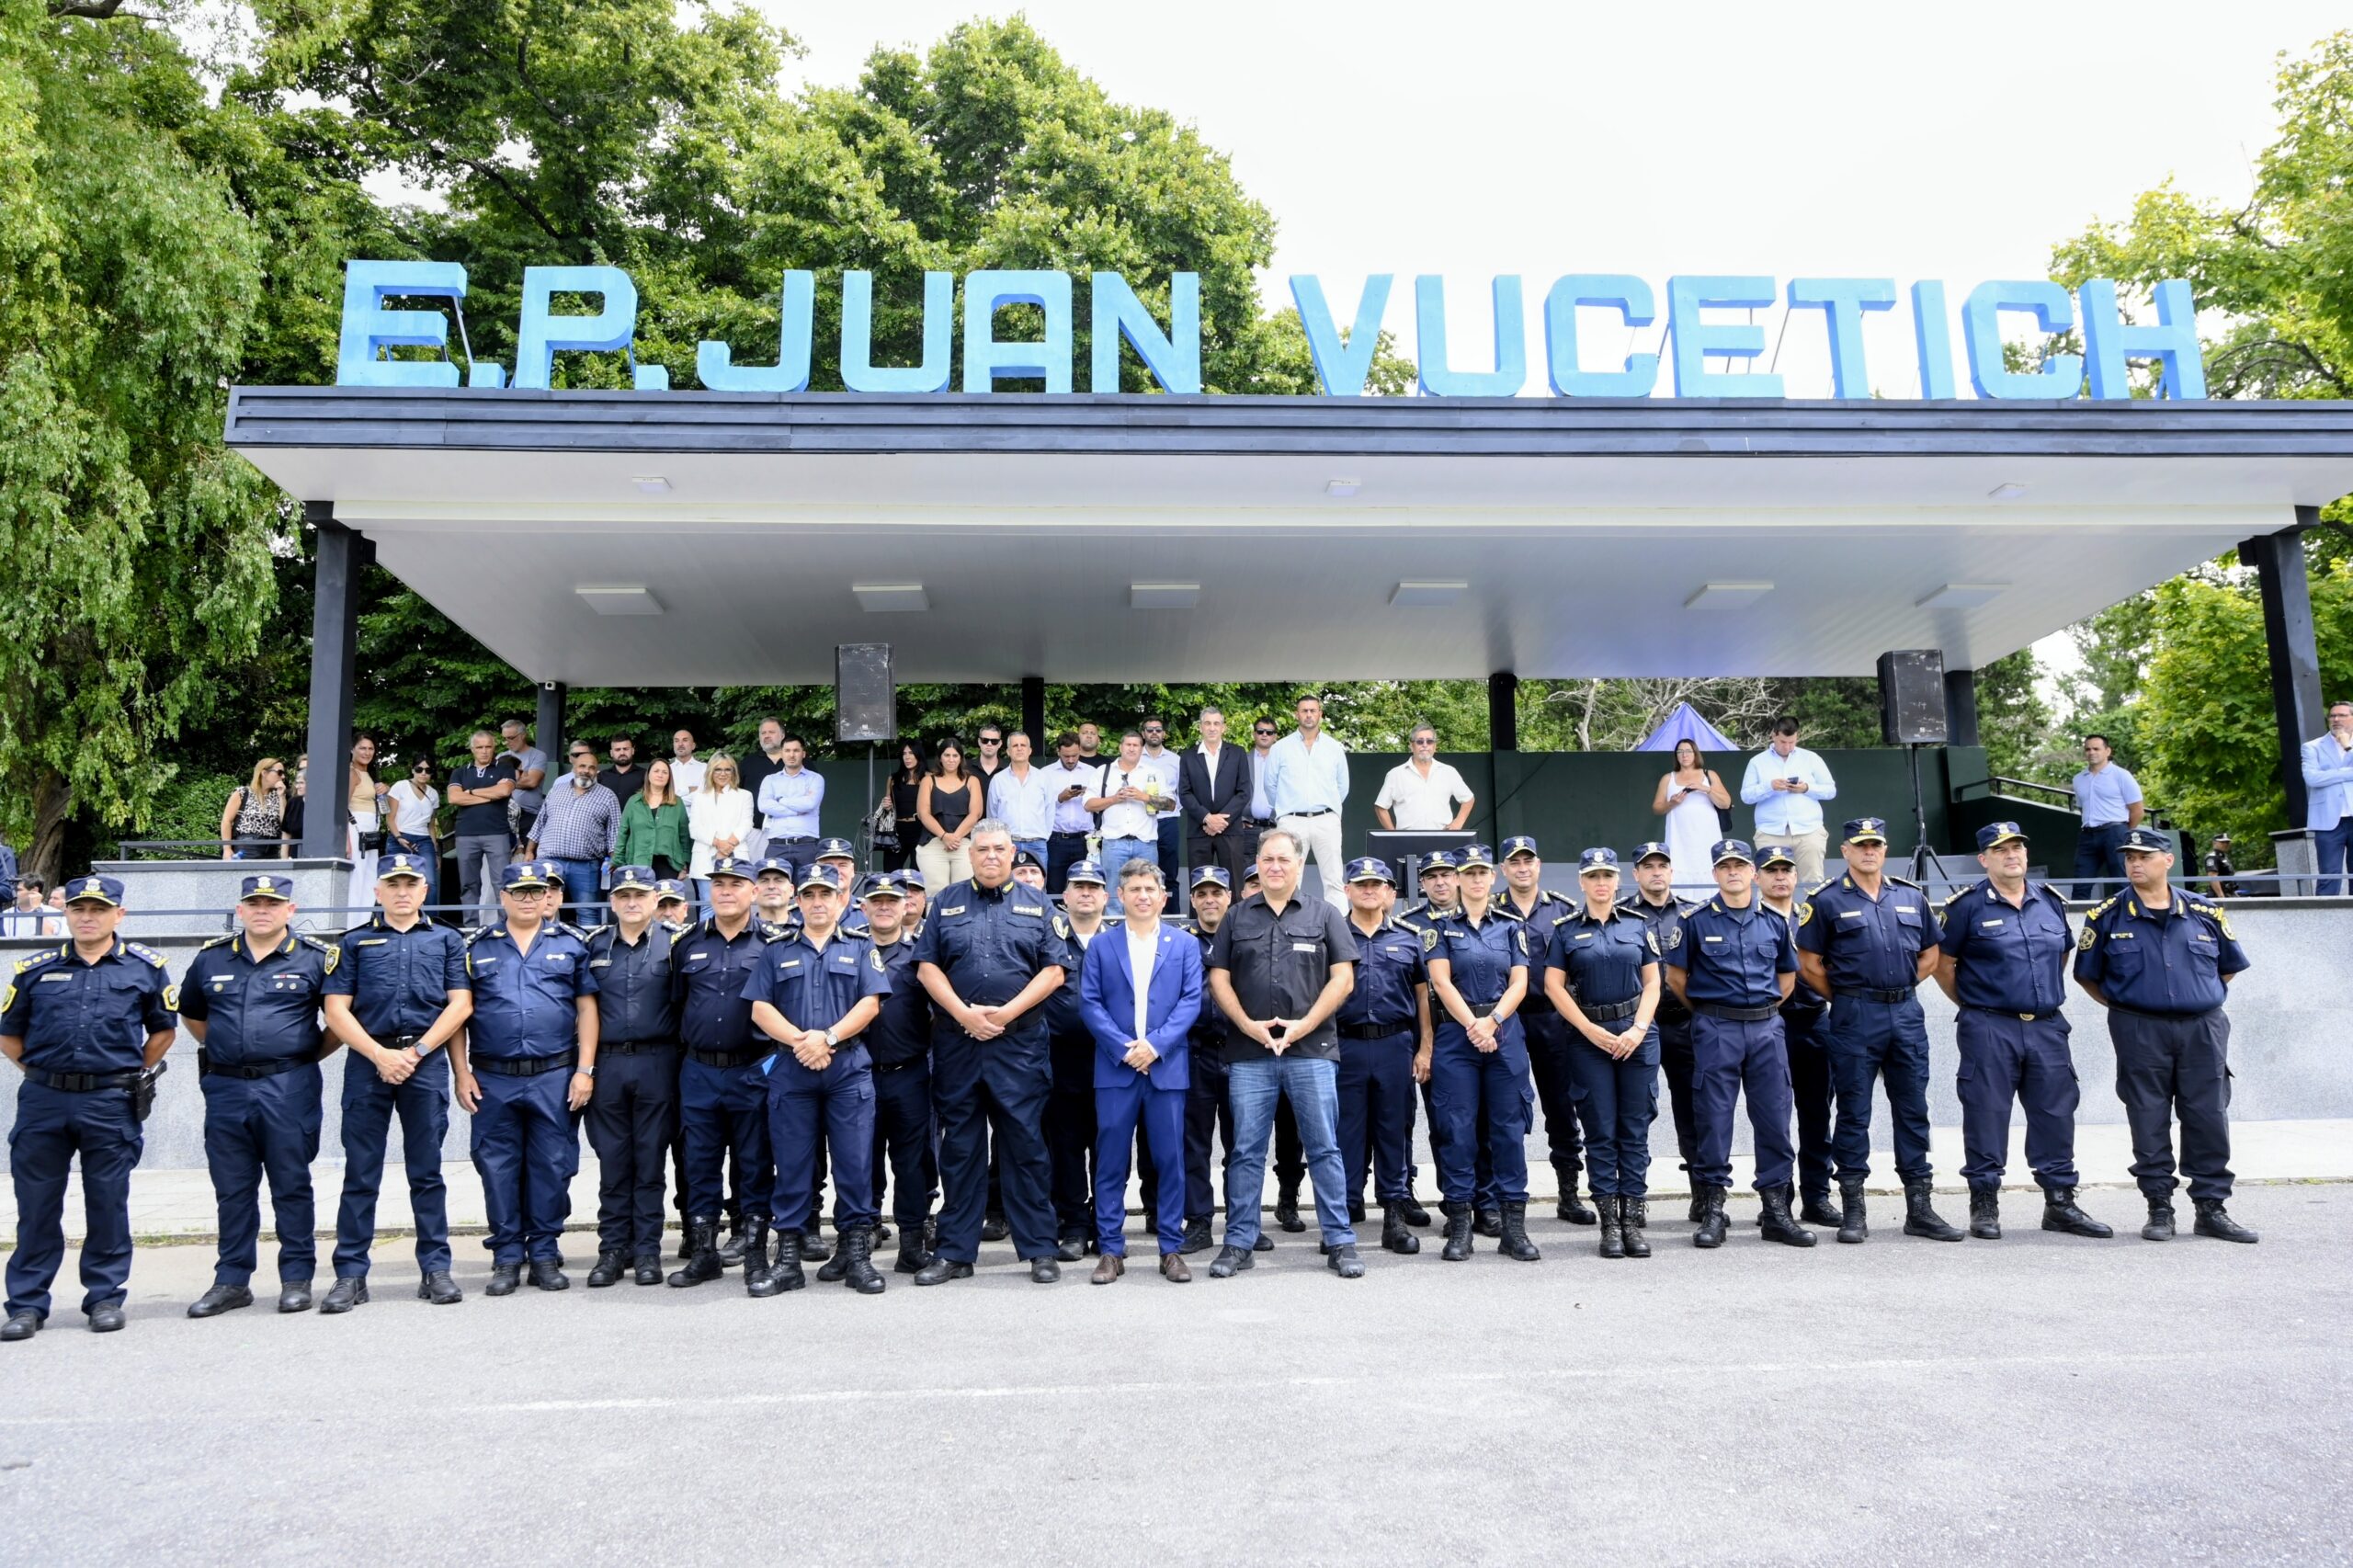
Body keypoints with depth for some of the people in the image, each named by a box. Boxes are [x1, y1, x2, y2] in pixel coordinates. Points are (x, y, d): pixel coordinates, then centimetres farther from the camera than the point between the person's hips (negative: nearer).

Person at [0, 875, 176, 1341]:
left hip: (111, 1105, -1)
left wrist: (134, 1075, 6)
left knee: (108, 1205, 6)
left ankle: (106, 1297, 17)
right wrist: (40, 1072, 7)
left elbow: (163, 1029, 12)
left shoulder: (145, 967, 4)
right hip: (43, 1101, 1)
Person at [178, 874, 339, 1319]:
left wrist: (312, 1053, 2)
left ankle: (297, 1278, 12)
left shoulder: (315, 959, 0)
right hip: (226, 1088, 4)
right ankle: (232, 1282, 20)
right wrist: (222, 1049, 16)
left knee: (292, 1186, 3)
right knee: (232, 1190, 10)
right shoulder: (210, 958, 10)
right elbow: (190, 1012, 25)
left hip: (289, 1090, -3)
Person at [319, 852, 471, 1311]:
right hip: (366, 1063, 0)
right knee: (360, 1174, 3)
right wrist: (379, 1055, -9)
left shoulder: (447, 940, 11)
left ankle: (435, 1268, 11)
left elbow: (460, 1004, 2)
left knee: (427, 1172, 5)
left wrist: (415, 1052, -8)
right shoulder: (355, 941, 11)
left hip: (427, 1063, 0)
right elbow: (336, 1009, 3)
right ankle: (350, 1274, 10)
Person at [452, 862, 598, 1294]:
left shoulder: (571, 945, 7)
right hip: (493, 1080, 1)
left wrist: (584, 1070, -3)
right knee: (498, 1168, 5)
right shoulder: (476, 948, 9)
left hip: (555, 1079, -1)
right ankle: (507, 1257, 16)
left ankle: (544, 1253, 15)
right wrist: (462, 1074, -1)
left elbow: (587, 1009, 4)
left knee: (552, 1166, 3)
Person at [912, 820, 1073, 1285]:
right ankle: (955, 1252, 16)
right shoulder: (947, 902, 10)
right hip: (957, 1042, 2)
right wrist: (964, 1013, -10)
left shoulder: (1038, 906, 8)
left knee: (1025, 1145, 1)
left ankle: (1039, 1250, 11)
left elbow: (1054, 970, 1)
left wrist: (1007, 1012, -11)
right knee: (959, 1148, 7)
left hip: (1020, 1042, -1)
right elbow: (927, 967, 4)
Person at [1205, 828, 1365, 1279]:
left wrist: (1302, 1026, -9)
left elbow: (1343, 978, 0)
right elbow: (1218, 979, 7)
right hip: (1248, 1053, 2)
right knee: (1246, 1151, 5)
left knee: (1324, 1148, 3)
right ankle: (1239, 1242, 14)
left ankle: (1340, 1242, 11)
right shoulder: (1237, 918, 11)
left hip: (1312, 1050, -1)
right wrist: (1250, 1026, -7)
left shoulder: (1325, 915, 6)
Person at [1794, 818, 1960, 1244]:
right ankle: (1853, 1210, 9)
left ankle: (1919, 1207, 16)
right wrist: (1845, 998, 1)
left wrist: (1899, 988, 9)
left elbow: (1930, 954, 17)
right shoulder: (1827, 901, -2)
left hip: (1906, 1014, 4)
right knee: (1854, 1113, 2)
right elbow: (1808, 964, -1)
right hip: (1854, 1018, -4)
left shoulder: (1912, 896, 10)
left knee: (1913, 1110, 8)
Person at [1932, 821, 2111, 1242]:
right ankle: (1984, 1205, 8)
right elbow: (1943, 963, 0)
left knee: (2056, 1114, 7)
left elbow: (2062, 955, 25)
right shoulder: (1967, 905, -4)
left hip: (2047, 1027, 5)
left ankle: (2060, 1203, 18)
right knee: (1986, 1115, -1)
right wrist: (1973, 1004, 4)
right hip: (1989, 1029, -5)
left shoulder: (2051, 902, 11)